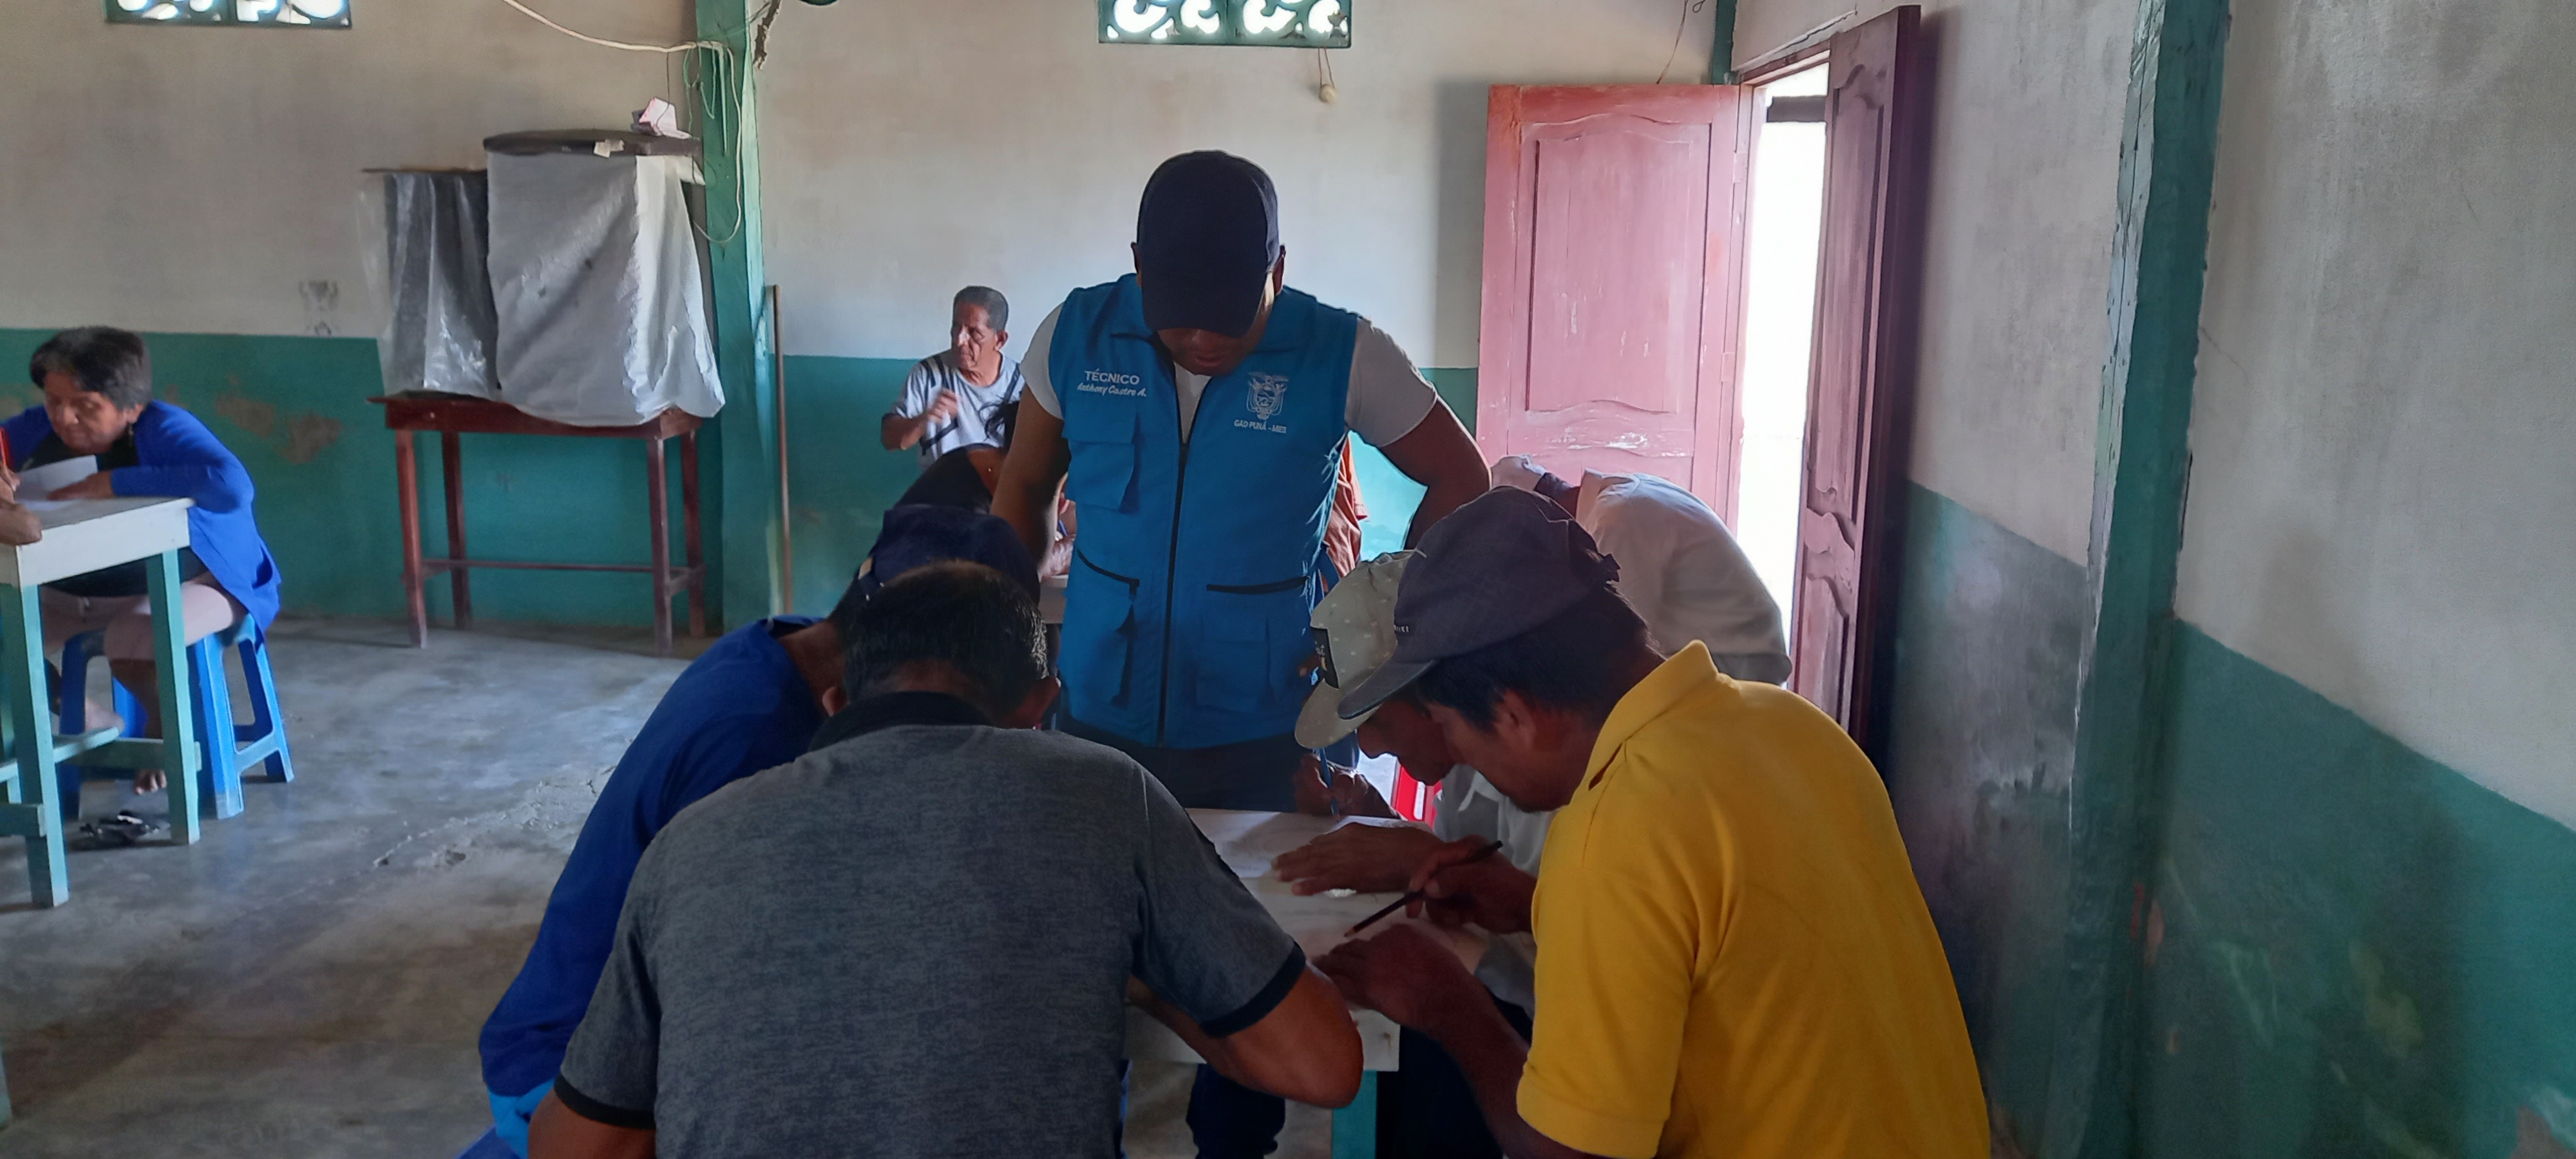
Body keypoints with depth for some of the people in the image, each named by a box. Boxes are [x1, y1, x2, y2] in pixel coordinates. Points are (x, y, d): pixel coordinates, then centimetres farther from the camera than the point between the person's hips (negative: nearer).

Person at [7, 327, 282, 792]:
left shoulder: (165, 429, -25)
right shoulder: (39, 429, -7)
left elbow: (233, 488, -43)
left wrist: (114, 483, -37)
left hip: (191, 583, -7)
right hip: (74, 592, 7)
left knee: (133, 647, -32)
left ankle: (164, 724, 5)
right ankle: (77, 716, 23)